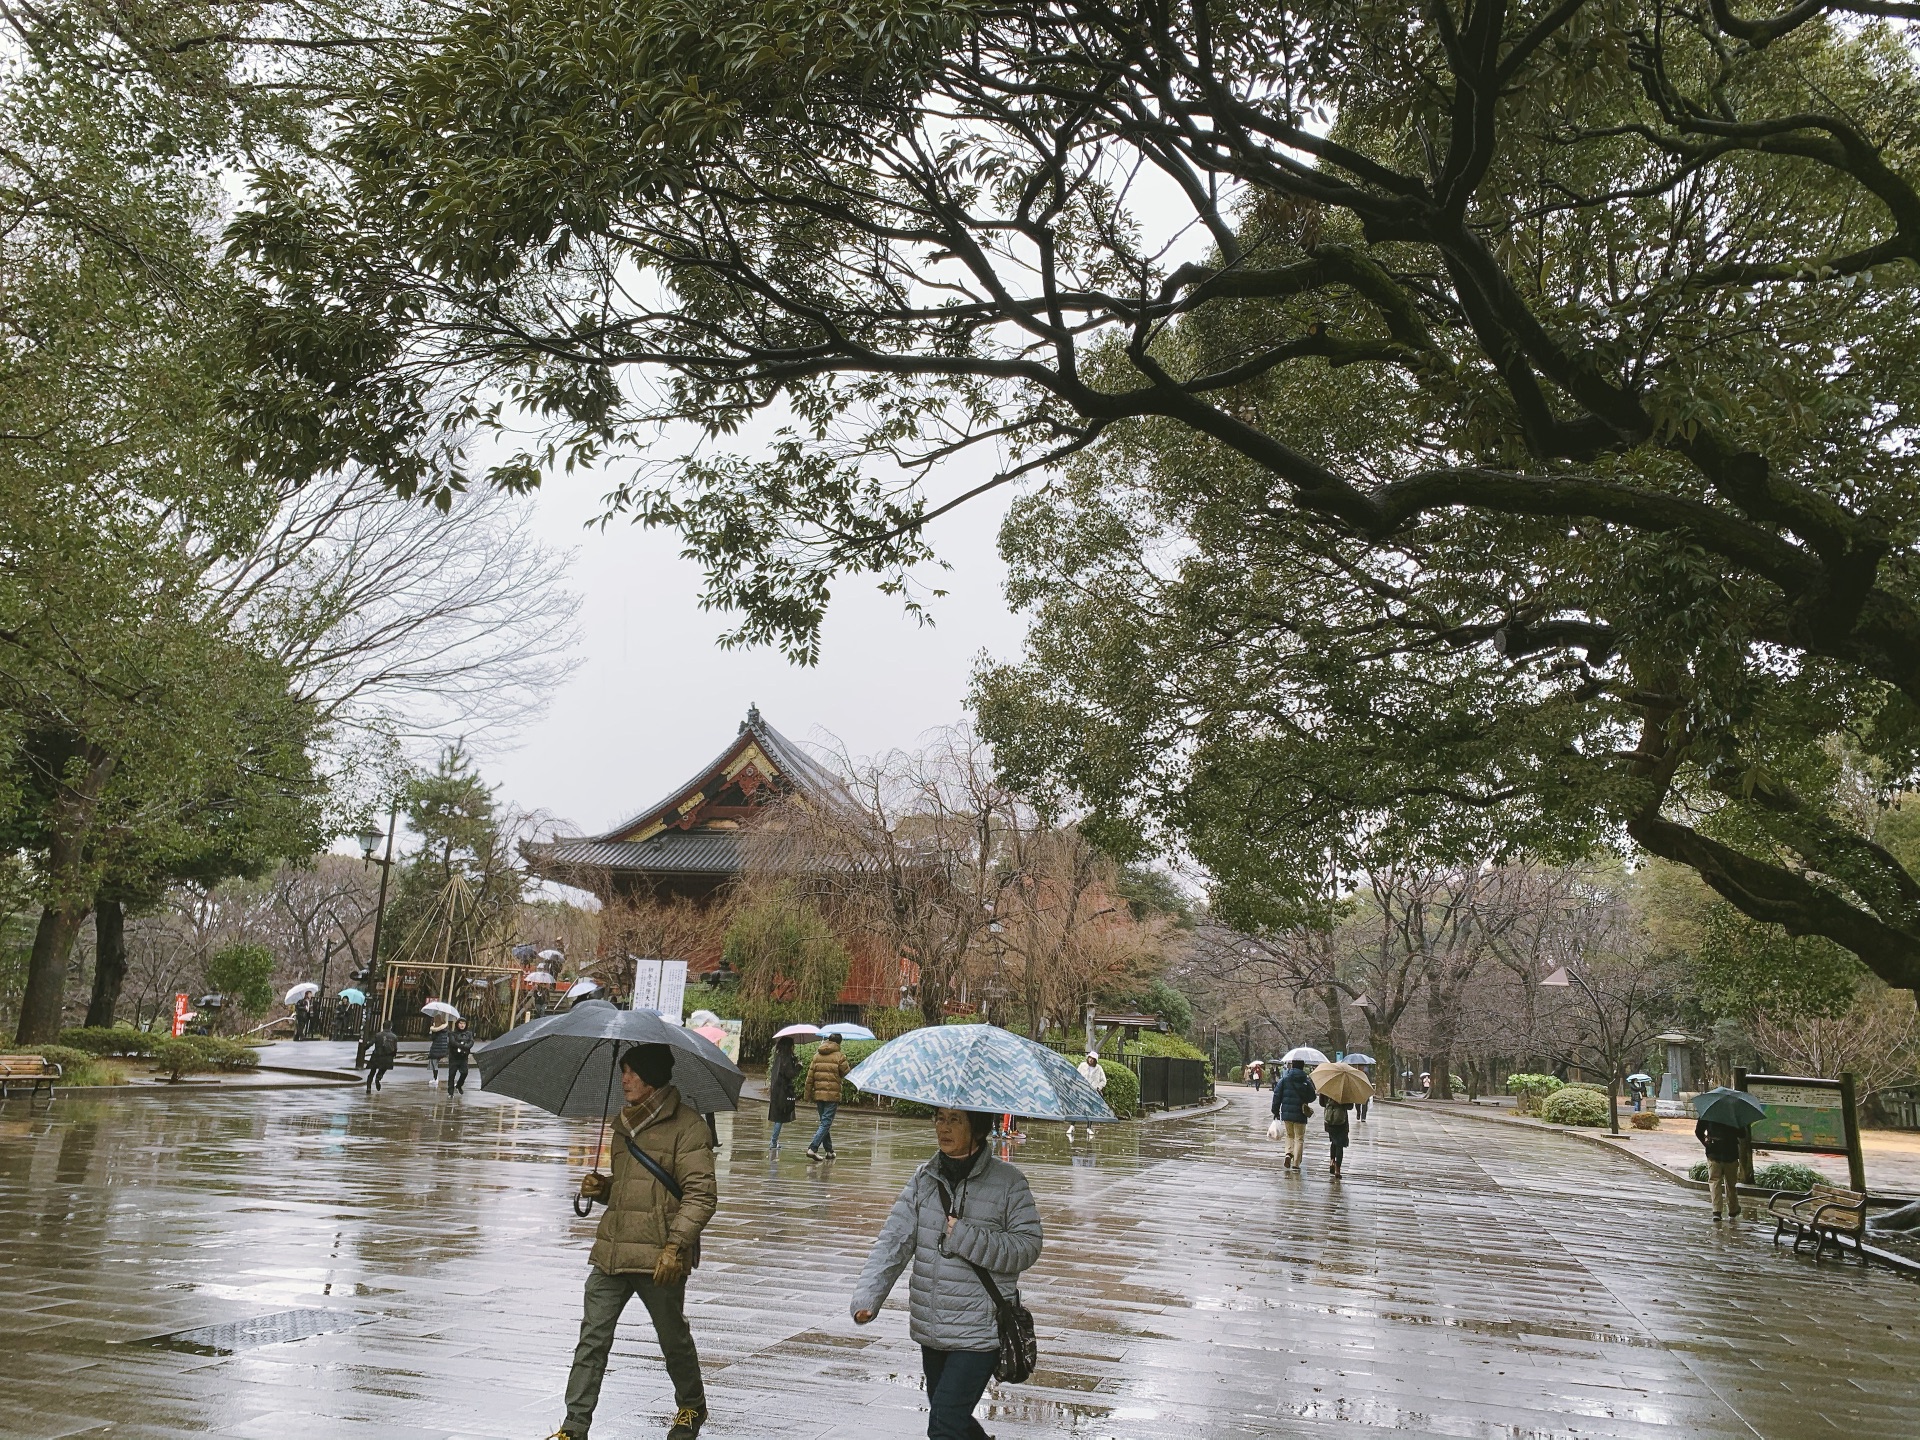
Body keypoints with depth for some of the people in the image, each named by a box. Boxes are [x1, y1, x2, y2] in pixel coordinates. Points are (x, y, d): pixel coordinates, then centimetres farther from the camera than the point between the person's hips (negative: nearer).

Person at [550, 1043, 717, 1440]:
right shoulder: (624, 1123, 15)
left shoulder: (686, 1125, -9)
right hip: (611, 1253, 6)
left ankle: (692, 1407, 34)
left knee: (673, 1338, 11)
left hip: (658, 1258, -6)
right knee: (592, 1339, 1)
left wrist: (676, 1245, -22)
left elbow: (702, 1194, -14)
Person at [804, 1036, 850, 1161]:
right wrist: (851, 1067, 22)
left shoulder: (817, 1056, 8)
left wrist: (809, 1094, 11)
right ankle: (812, 1148, -16)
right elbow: (846, 1073, 1)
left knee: (824, 1122, 16)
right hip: (832, 1095, -5)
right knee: (826, 1123, -4)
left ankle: (829, 1151, 19)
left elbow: (810, 1076, 6)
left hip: (818, 1094, 5)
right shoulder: (839, 1057, -7)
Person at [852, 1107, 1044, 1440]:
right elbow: (893, 1240, -5)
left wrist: (966, 1238, -20)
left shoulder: (1008, 1181, -9)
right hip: (931, 1330, 6)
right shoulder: (925, 1178, 3)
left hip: (980, 1333, -6)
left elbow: (1028, 1247, -12)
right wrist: (868, 1296, -18)